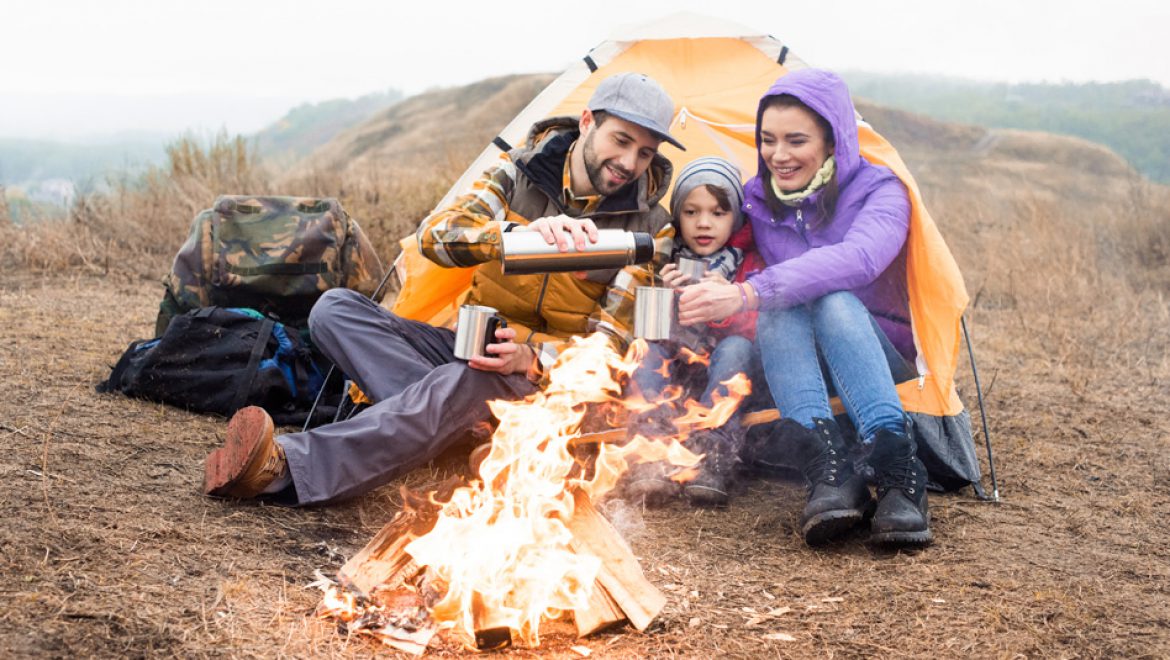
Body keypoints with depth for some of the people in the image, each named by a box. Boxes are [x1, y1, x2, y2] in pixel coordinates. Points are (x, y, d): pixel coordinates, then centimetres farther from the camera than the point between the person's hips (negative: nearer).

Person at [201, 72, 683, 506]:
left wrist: (532, 357, -28)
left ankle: (287, 470, -49)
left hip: (547, 378, -4)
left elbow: (611, 342, -7)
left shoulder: (649, 230, -5)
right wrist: (519, 233, -35)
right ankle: (452, 423, -39)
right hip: (472, 348, 4)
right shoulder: (518, 172, 1)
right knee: (335, 309, -17)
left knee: (470, 384, -40)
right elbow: (434, 235, -14)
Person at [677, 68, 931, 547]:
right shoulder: (757, 199, 3)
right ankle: (832, 475, -47)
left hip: (882, 361, -3)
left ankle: (899, 476, -45)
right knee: (777, 310, -31)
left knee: (834, 301, -36)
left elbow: (857, 259, -34)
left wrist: (747, 294, -47)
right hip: (797, 366, 3)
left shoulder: (879, 192, -12)